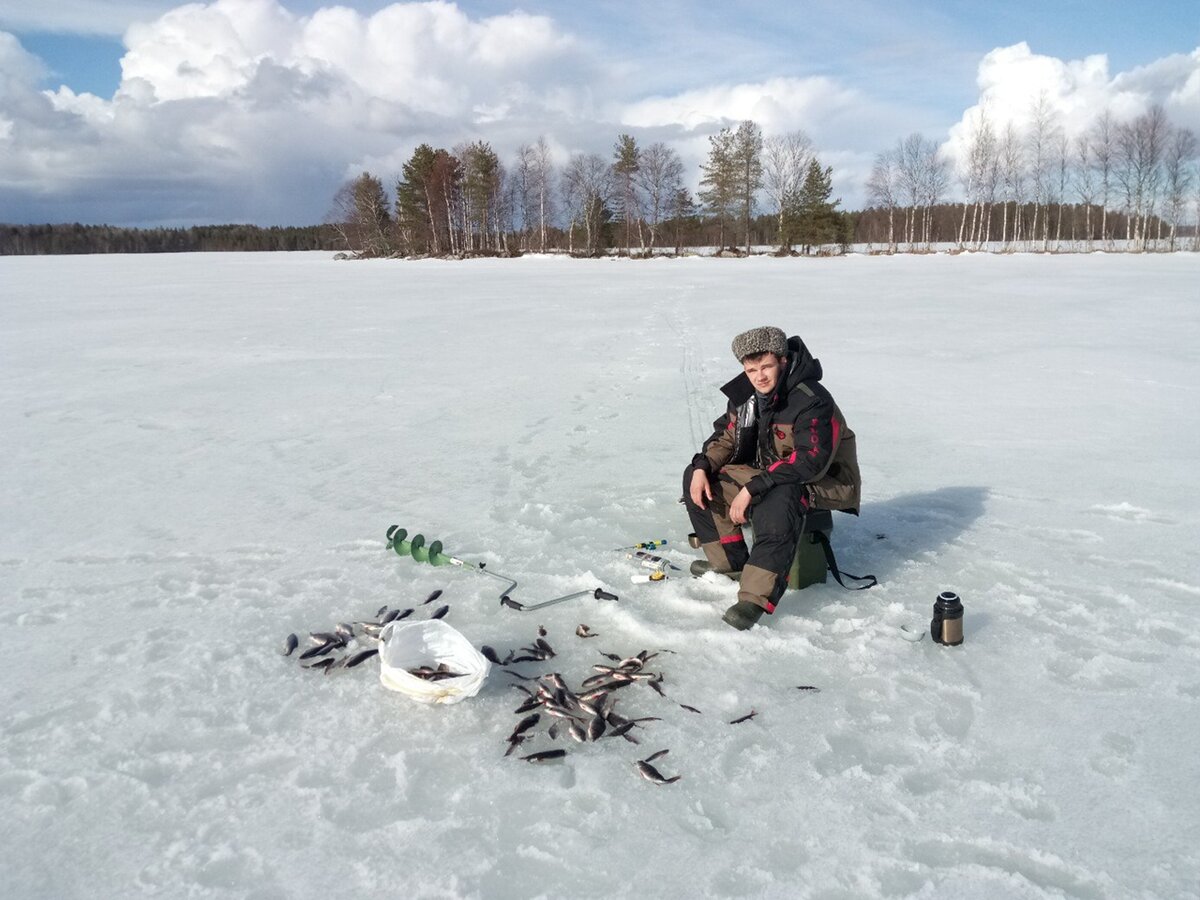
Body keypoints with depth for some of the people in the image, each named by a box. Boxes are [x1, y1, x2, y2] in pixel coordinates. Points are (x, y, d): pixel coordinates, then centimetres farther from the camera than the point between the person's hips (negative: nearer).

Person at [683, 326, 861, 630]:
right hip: (764, 474, 8)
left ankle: (756, 598, -38)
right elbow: (726, 435, 10)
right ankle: (729, 560, 7)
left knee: (777, 500, -41)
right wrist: (701, 467, -10)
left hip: (820, 482, -8)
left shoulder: (813, 401, -25)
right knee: (696, 478, 0)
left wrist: (752, 489, -33)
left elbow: (811, 461, -31)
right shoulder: (745, 393, -1)